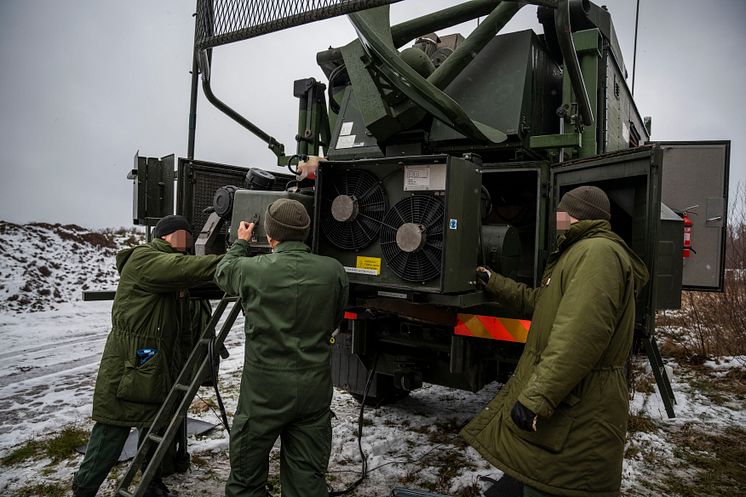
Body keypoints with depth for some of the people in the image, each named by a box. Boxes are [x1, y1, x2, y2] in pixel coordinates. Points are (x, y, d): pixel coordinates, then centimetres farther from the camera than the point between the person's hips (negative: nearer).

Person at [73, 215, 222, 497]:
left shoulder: (166, 270, 18)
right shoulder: (142, 259, -13)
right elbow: (185, 268, -25)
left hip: (157, 366, 9)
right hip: (128, 366, -9)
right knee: (112, 432, 0)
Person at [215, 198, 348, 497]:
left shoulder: (253, 270, -12)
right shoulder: (333, 271, -6)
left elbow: (223, 273, 12)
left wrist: (241, 243, 28)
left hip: (264, 388, -2)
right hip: (315, 389, 3)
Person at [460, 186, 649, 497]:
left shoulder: (598, 252, -16)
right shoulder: (581, 252, 21)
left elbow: (580, 338, -28)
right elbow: (536, 301, 29)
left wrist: (536, 399, -29)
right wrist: (491, 281, 30)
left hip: (575, 419, -10)